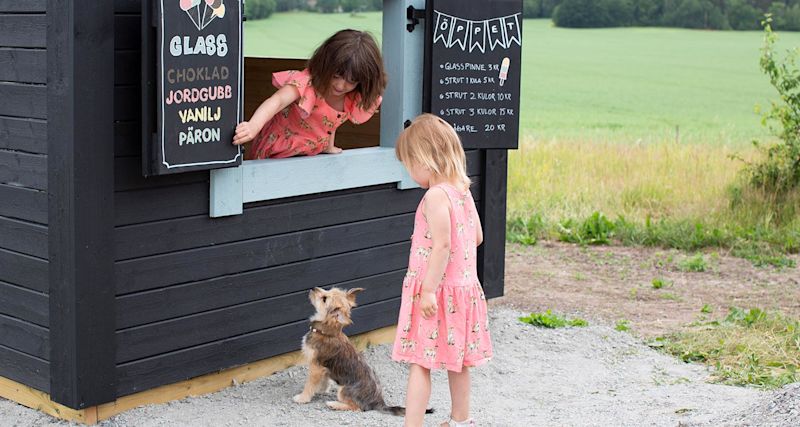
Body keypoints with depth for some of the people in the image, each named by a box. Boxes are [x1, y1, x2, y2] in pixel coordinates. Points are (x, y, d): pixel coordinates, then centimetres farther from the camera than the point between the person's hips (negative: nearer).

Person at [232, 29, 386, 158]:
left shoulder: (354, 99, -10)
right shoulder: (307, 82, -31)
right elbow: (278, 100, -49)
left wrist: (329, 146, 0)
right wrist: (254, 126, -65)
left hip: (311, 152, 6)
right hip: (278, 153, -6)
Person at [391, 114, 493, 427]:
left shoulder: (436, 195, -18)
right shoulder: (463, 191, 7)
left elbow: (442, 245, -24)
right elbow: (476, 237, 15)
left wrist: (429, 290, -23)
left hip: (437, 290, -9)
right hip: (464, 285, 9)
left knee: (419, 363, -7)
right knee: (457, 361, 20)